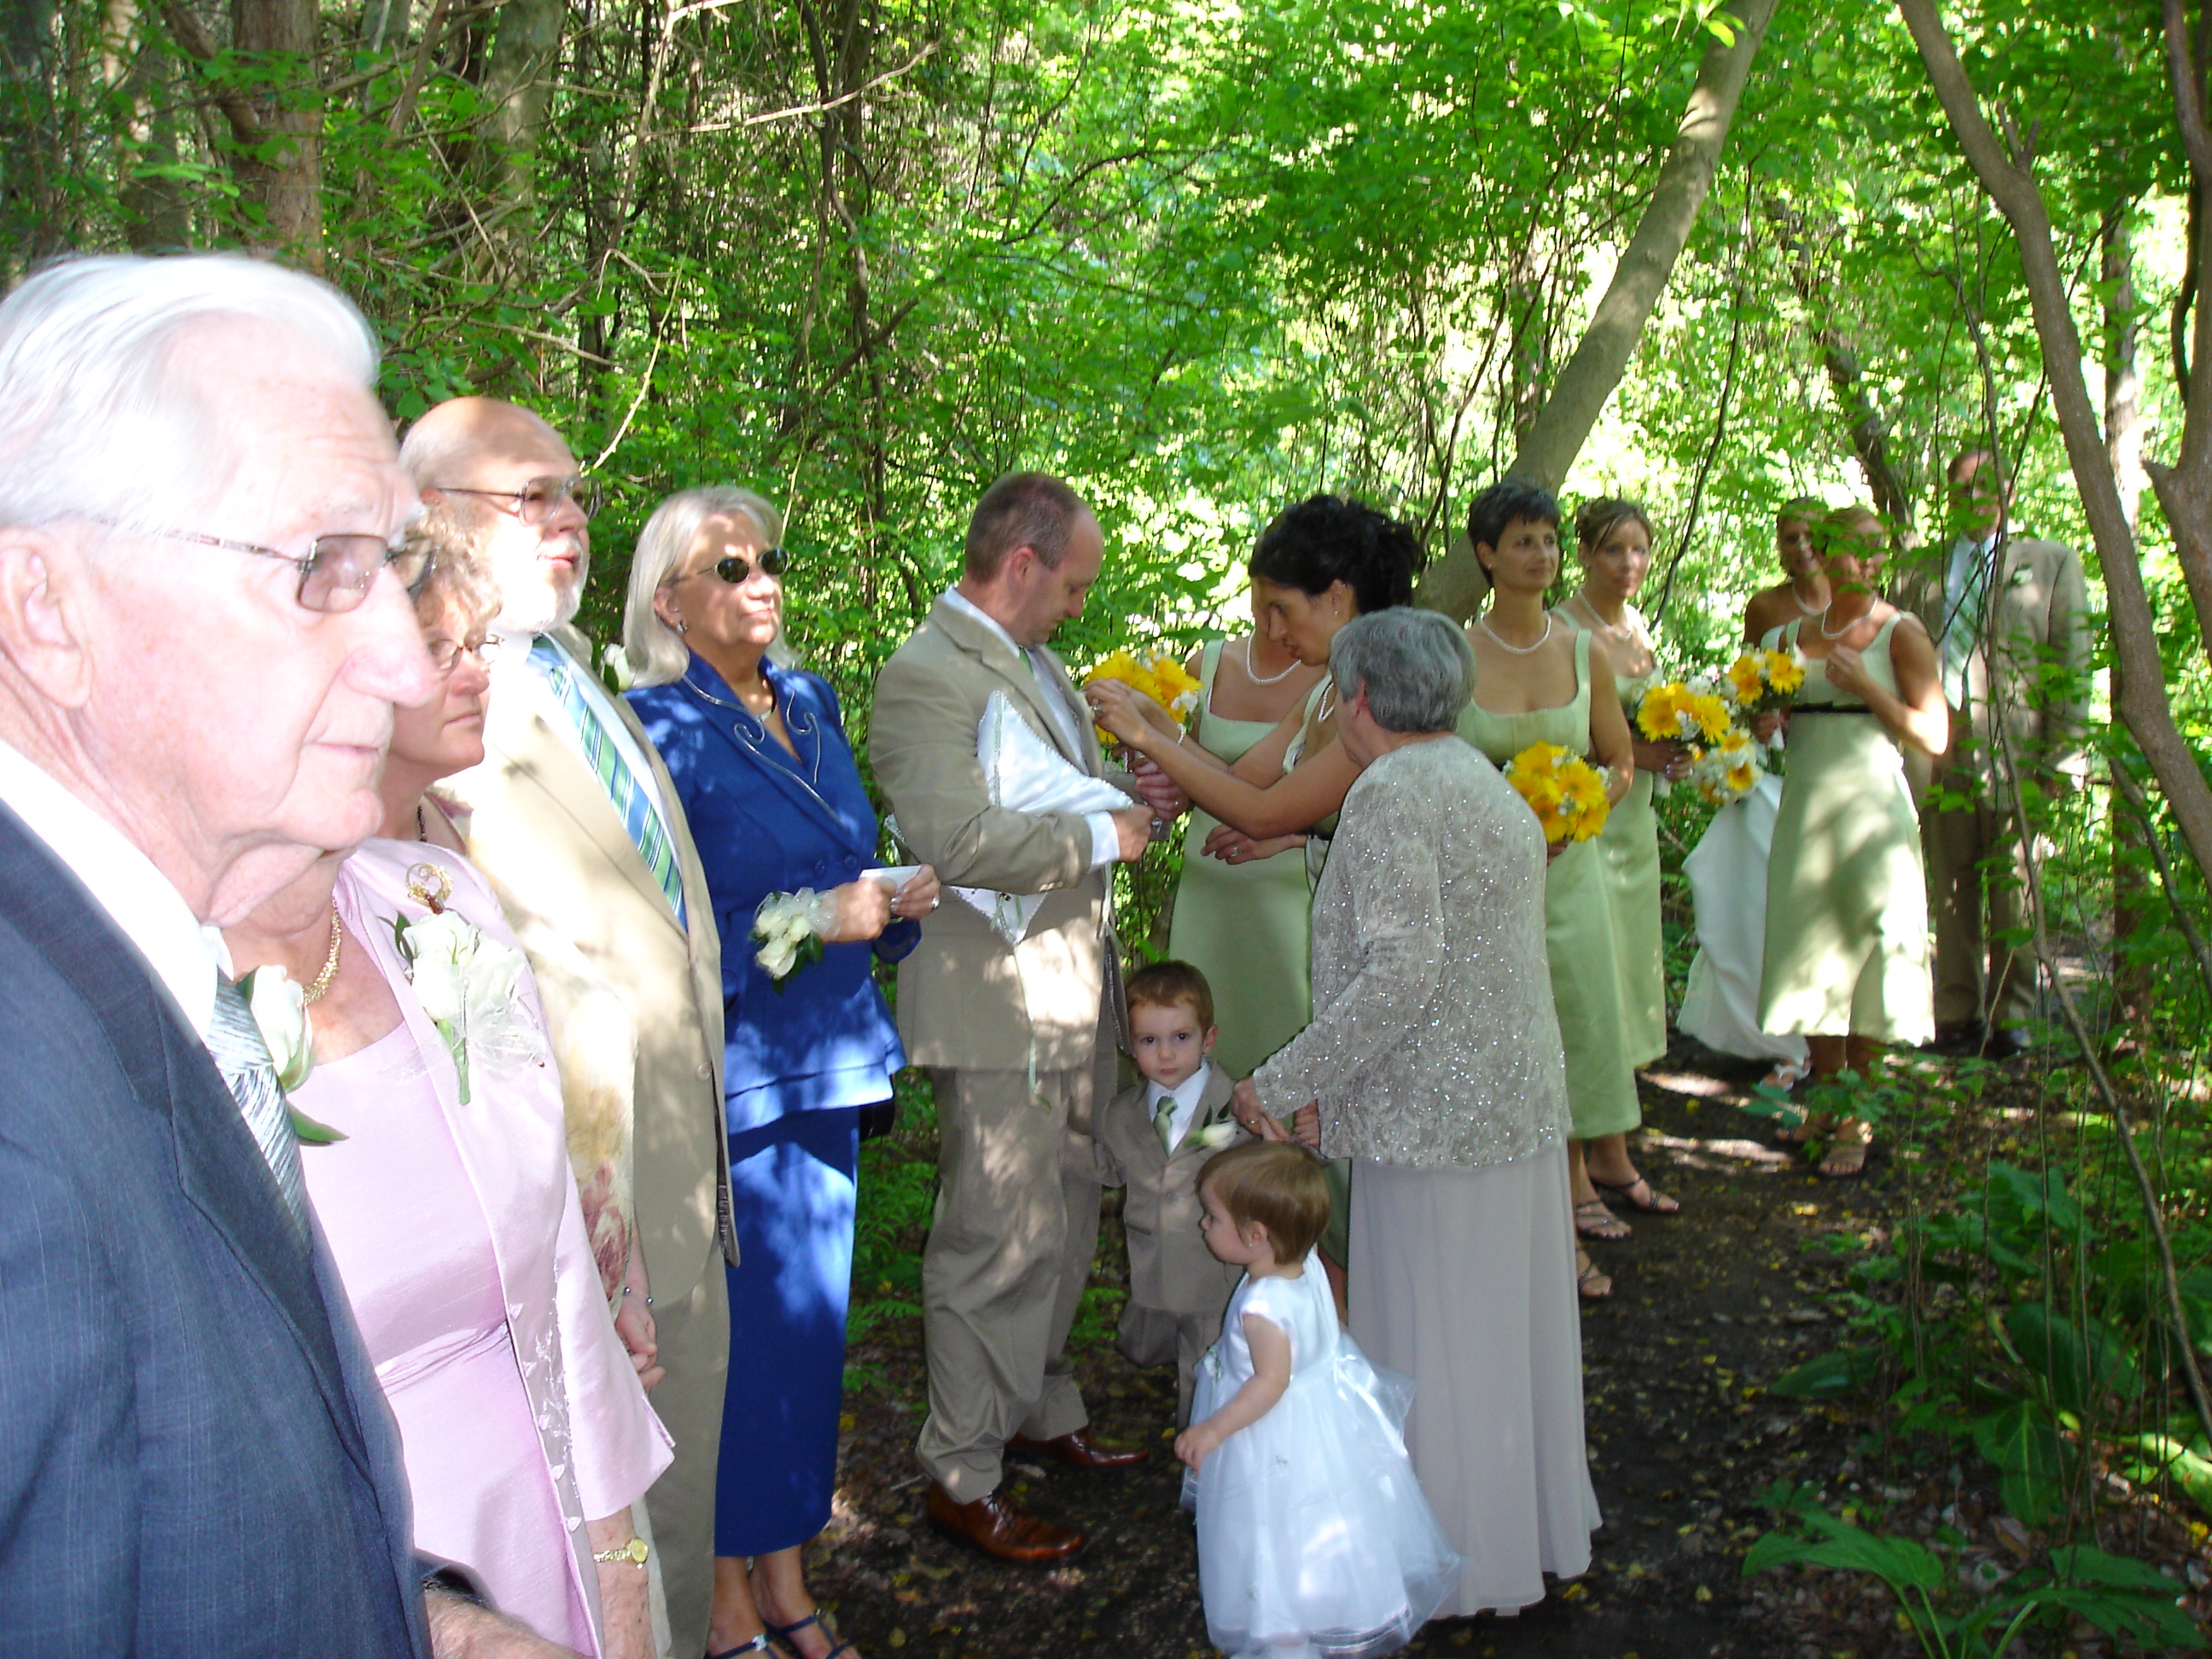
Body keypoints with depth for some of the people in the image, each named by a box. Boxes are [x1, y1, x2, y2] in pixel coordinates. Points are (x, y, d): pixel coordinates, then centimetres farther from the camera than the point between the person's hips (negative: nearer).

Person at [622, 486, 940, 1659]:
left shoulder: (810, 704, 10)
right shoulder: (661, 728, -12)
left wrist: (899, 902, 0)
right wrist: (812, 922, -21)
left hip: (827, 1064, 7)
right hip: (729, 1071, -7)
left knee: (812, 1319, 15)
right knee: (737, 1332, 3)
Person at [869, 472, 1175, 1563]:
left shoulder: (1033, 659, 14)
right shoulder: (926, 675, -18)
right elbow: (955, 838, -30)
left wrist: (1134, 800, 6)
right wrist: (1102, 838, -20)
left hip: (1072, 999, 10)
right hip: (996, 1009, -10)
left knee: (1065, 1224, 22)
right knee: (997, 1246, 1)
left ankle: (1041, 1410, 41)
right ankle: (961, 1480, 18)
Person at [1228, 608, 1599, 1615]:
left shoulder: (1391, 793, -15)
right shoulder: (1486, 784, 15)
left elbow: (1399, 973, -23)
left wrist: (1284, 1083, -16)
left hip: (1436, 1116, -9)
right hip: (1521, 1101, 9)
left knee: (1434, 1344, 4)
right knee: (1508, 1325, 19)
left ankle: (1455, 1567, 17)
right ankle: (1534, 1529, 33)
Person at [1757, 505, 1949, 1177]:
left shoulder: (1900, 631, -4)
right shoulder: (1793, 634, 9)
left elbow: (1934, 735, -9)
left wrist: (1865, 685, -17)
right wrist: (1765, 717, 0)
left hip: (1870, 809, -5)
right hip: (1804, 810, 5)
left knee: (1864, 951, 0)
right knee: (1811, 957, 9)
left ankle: (1857, 1121, 11)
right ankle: (1828, 1101, 24)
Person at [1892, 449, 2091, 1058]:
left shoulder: (2052, 563, 9)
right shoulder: (1920, 576, 16)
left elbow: (2071, 665, 3)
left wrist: (2061, 756, -5)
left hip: (2014, 755, -2)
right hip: (1938, 753, 2)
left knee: (2013, 891, 1)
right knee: (1952, 892, 5)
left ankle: (2011, 1019, 11)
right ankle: (1958, 1017, 13)